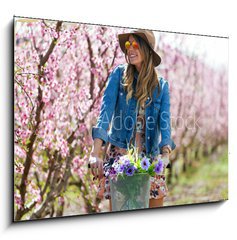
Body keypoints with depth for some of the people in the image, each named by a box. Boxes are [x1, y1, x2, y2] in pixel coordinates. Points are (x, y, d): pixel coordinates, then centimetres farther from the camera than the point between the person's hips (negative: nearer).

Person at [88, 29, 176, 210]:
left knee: (156, 203, 4)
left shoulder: (161, 86, 5)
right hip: (119, 153, -2)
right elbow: (106, 111, -12)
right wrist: (96, 152, -25)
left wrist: (166, 154, -25)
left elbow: (165, 121, -6)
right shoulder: (119, 74, 0)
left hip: (150, 156, 2)